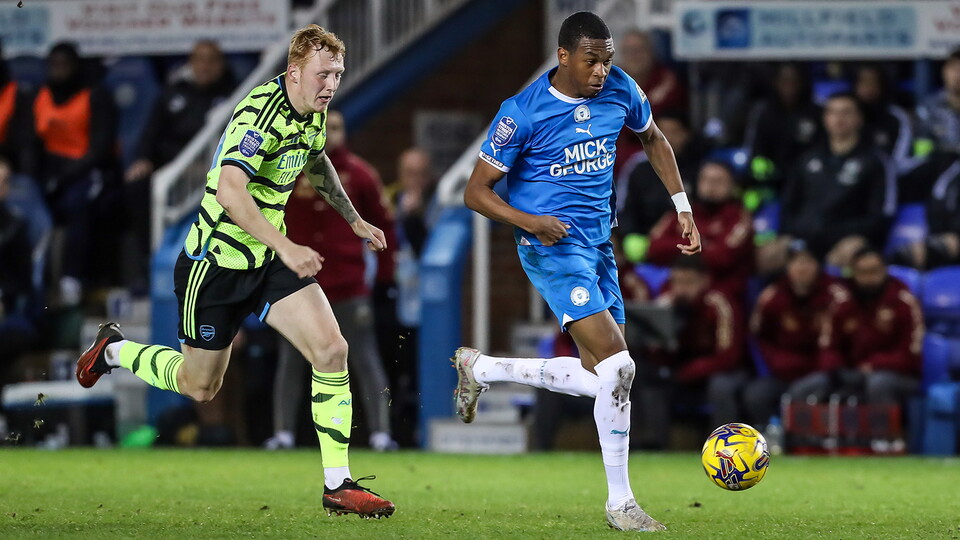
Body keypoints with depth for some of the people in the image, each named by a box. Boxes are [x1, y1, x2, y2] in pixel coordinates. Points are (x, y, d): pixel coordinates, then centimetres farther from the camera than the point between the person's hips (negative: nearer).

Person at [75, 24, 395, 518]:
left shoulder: (313, 114, 2)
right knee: (199, 386, 9)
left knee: (331, 349, -13)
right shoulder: (260, 113, -26)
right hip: (217, 260, -7)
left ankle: (338, 484, -8)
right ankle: (115, 350, 39)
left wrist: (355, 221, 32)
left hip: (270, 257, 7)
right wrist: (286, 247, -45)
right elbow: (229, 191, -39)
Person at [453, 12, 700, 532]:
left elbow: (653, 139, 22)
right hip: (553, 248, -7)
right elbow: (476, 192, -9)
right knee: (617, 365, -20)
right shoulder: (522, 113, -14)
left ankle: (480, 368, 26)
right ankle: (620, 503, -10)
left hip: (598, 244, 7)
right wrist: (531, 222, -24)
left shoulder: (619, 90, 1)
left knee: (603, 379, 8)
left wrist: (682, 206, 14)